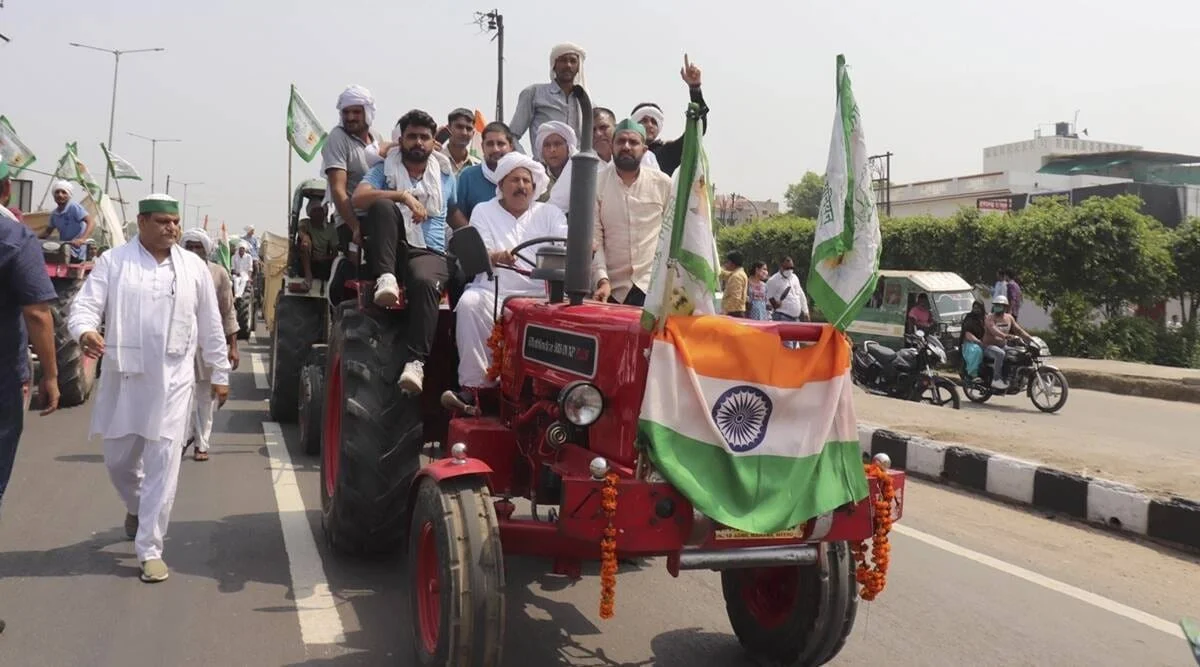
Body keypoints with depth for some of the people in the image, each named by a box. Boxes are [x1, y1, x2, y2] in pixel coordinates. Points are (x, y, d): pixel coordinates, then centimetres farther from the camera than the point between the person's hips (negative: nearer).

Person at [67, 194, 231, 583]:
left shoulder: (194, 267, 6)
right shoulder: (113, 262, 2)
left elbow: (210, 325, 10)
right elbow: (85, 305, -6)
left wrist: (220, 374, 11)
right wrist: (85, 331, -29)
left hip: (172, 381, 0)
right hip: (123, 378, 1)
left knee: (163, 465, -4)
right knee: (118, 459, 13)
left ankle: (150, 549, 3)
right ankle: (136, 506, 46)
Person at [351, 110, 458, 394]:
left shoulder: (445, 175, 20)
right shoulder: (383, 169, 11)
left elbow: (456, 216, 29)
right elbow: (358, 198, -9)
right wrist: (403, 195, -20)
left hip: (430, 253, 0)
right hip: (389, 252, 0)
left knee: (425, 283, -37)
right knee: (383, 205, -30)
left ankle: (416, 361, -46)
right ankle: (385, 278, -37)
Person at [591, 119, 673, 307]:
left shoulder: (662, 184, 4)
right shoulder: (596, 183, 0)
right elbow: (593, 238, -4)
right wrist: (602, 280, -14)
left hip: (653, 285, 0)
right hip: (611, 288, 0)